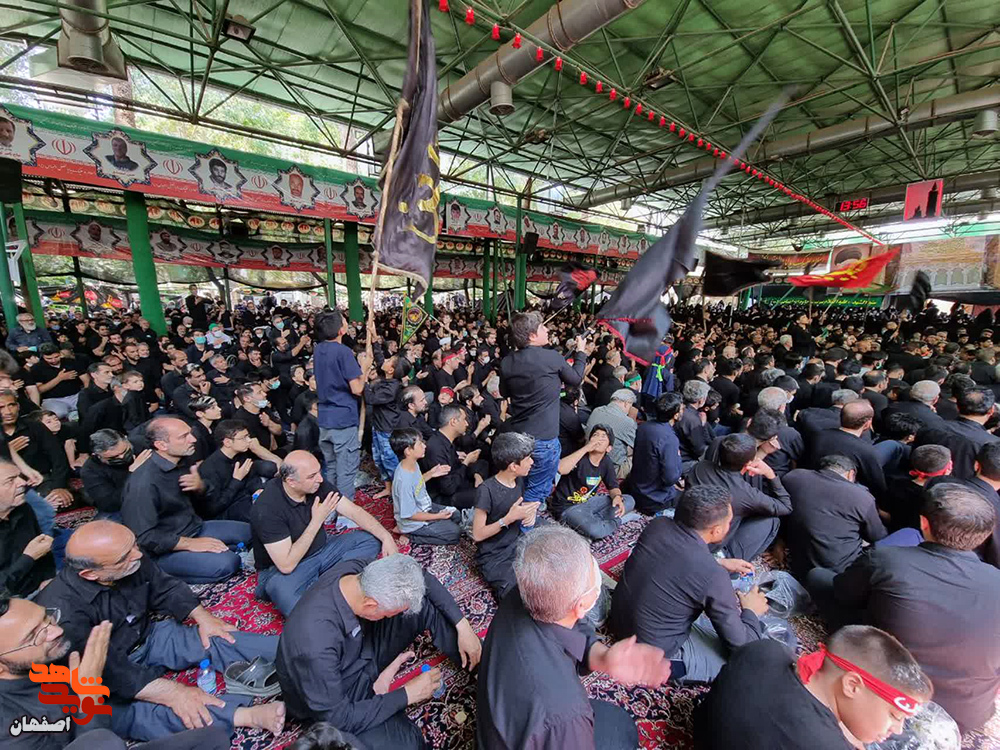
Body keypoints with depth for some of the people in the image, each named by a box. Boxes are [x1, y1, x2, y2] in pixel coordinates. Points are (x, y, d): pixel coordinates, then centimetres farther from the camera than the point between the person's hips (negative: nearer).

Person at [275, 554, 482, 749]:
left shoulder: (358, 570, -24)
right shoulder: (316, 642, -40)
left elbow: (421, 578, -10)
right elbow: (337, 719, -28)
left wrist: (463, 625, -13)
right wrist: (406, 695, -21)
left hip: (362, 651, 6)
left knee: (426, 604, -8)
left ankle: (479, 668, 7)